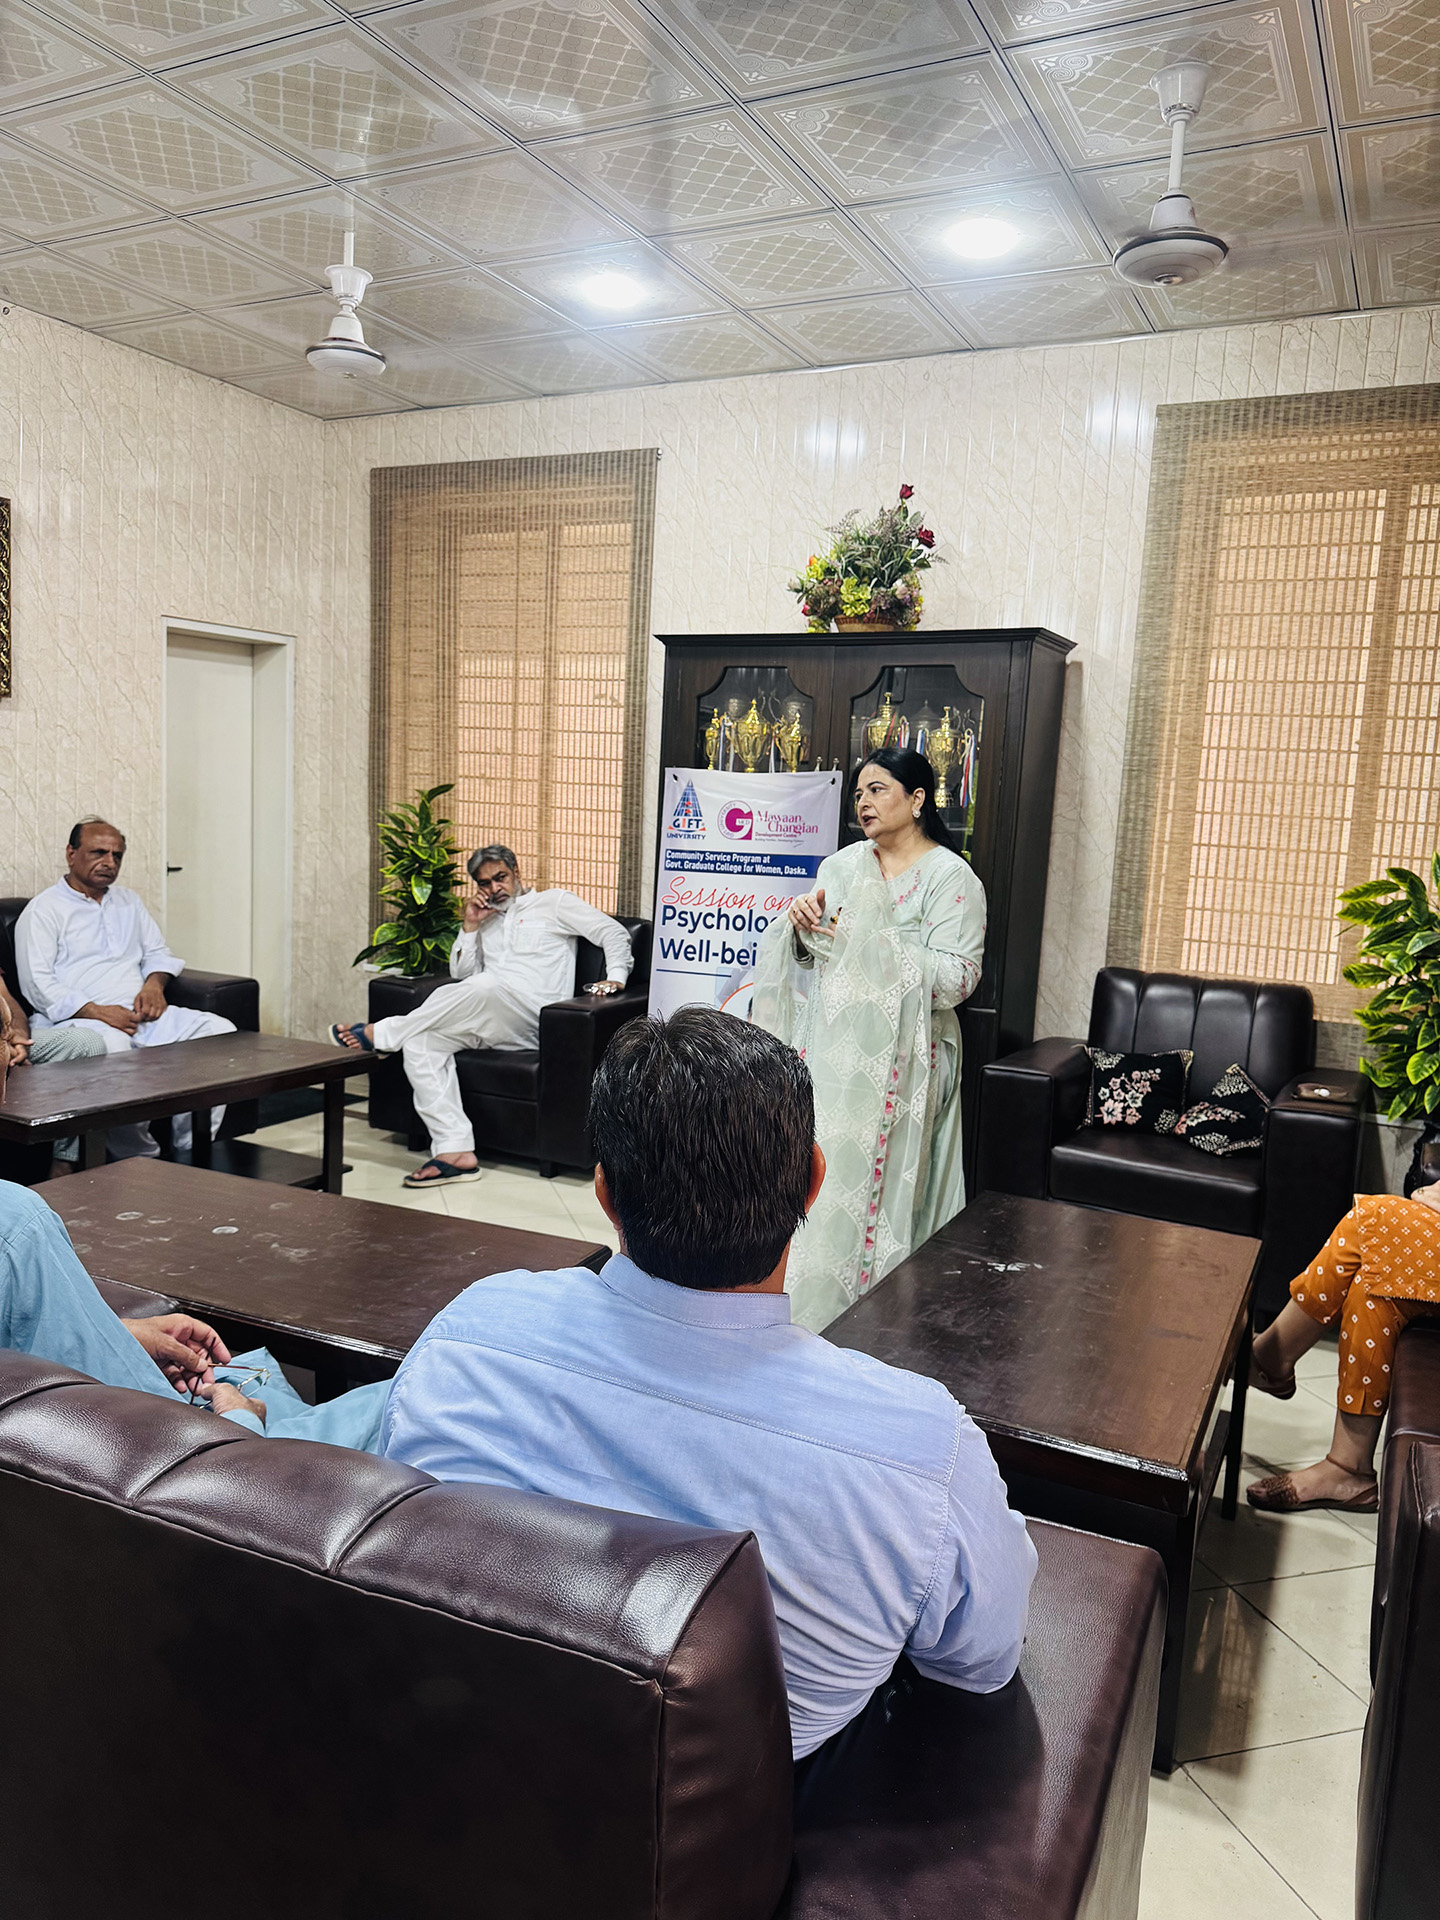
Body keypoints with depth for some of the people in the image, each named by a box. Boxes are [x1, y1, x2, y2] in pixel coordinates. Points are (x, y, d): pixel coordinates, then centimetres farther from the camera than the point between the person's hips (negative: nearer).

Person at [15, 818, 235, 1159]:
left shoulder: (129, 901, 27)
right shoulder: (44, 909, 5)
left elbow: (158, 952, 28)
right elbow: (37, 984, -6)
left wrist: (154, 983, 2)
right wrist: (98, 1012, -17)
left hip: (137, 1013, 6)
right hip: (76, 1020, -6)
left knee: (220, 1031, -18)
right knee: (112, 1045, -42)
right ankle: (137, 1157, -27)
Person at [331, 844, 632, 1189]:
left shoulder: (553, 902, 11)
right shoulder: (487, 920, 28)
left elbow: (614, 932, 4)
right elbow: (460, 973, 19)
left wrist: (616, 977, -13)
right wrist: (470, 925, 8)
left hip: (530, 1023, -6)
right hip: (487, 1020, 6)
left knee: (484, 986, -39)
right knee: (419, 1042, -22)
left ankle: (380, 1032, -23)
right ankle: (455, 1150, -30)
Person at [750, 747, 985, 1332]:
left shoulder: (952, 878, -5)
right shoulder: (843, 864, 12)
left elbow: (957, 978, -15)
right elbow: (805, 957, 17)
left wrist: (874, 942, -21)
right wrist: (803, 922, -6)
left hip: (895, 1058, -5)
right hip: (827, 1047, 5)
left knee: (876, 1178, -9)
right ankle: (809, 1300, 14)